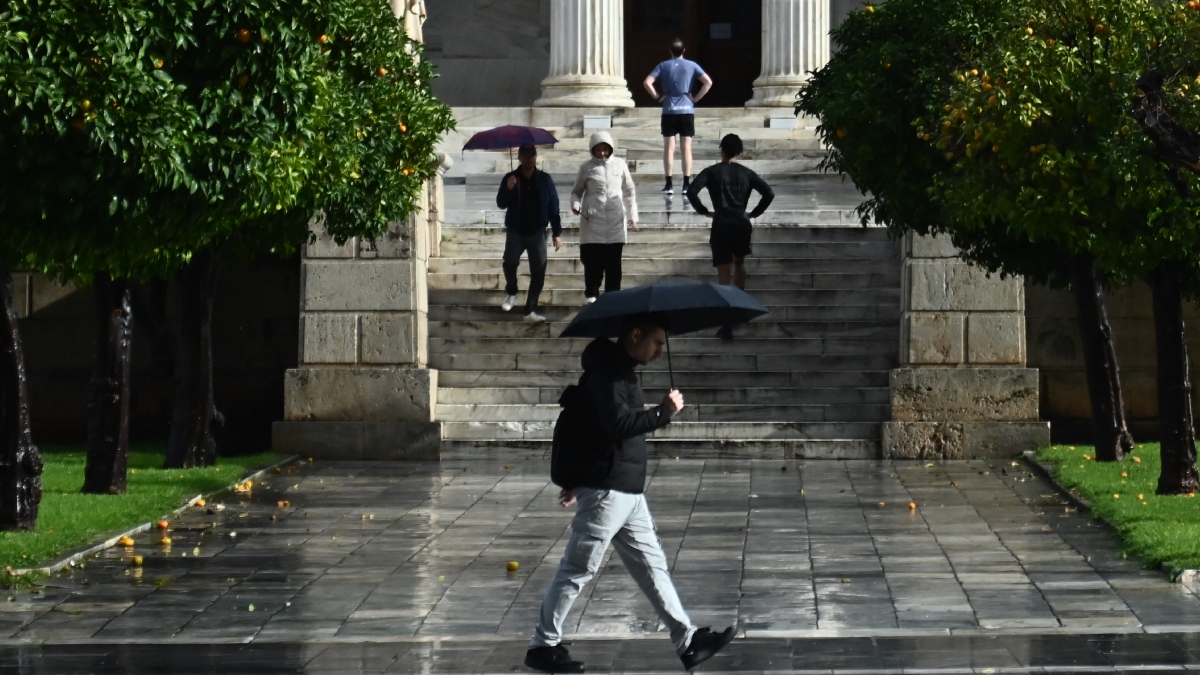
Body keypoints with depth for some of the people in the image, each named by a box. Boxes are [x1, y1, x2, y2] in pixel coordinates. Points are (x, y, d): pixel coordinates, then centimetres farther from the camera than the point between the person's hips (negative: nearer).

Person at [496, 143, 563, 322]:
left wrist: (557, 232, -1)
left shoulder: (544, 179, 2)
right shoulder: (510, 178, 0)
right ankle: (511, 293, 15)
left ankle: (531, 310, 2)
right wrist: (508, 189, -24)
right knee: (510, 263, -15)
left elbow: (553, 207, 3)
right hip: (515, 232, -1)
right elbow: (501, 204, -5)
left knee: (538, 272, -4)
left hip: (537, 233, 1)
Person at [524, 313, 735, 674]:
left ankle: (686, 641, 11)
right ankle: (543, 645, 5)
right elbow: (617, 423, -27)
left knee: (652, 566, 9)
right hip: (606, 491, -10)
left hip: (628, 492, 10)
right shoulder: (607, 373, -14)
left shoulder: (623, 370, 17)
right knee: (577, 571, -3)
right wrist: (662, 413, -23)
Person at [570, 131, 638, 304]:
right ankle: (591, 295, 9)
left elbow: (629, 191, 13)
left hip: (615, 220, 1)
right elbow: (577, 191, 11)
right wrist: (575, 204, -10)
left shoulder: (620, 164, 5)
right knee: (593, 261, -3)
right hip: (592, 220, -1)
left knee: (613, 262, 2)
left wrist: (632, 215, 11)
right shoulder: (587, 167, 2)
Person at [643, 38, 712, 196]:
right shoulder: (692, 66, 2)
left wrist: (657, 97, 2)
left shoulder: (664, 66, 2)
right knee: (686, 148, 3)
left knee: (669, 148, 2)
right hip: (687, 110, 0)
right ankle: (686, 185, 0)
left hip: (669, 111, 0)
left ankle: (669, 185, -1)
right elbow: (708, 82, -7)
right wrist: (696, 98, 1)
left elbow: (647, 83, -8)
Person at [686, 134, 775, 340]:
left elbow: (691, 192, -11)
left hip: (721, 223, -2)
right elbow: (769, 193, 0)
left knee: (724, 275, -4)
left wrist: (704, 211, 2)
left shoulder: (712, 172, 1)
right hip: (741, 223, 2)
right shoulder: (746, 173, 7)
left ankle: (726, 325, -14)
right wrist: (754, 213, 9)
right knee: (739, 263, 31)